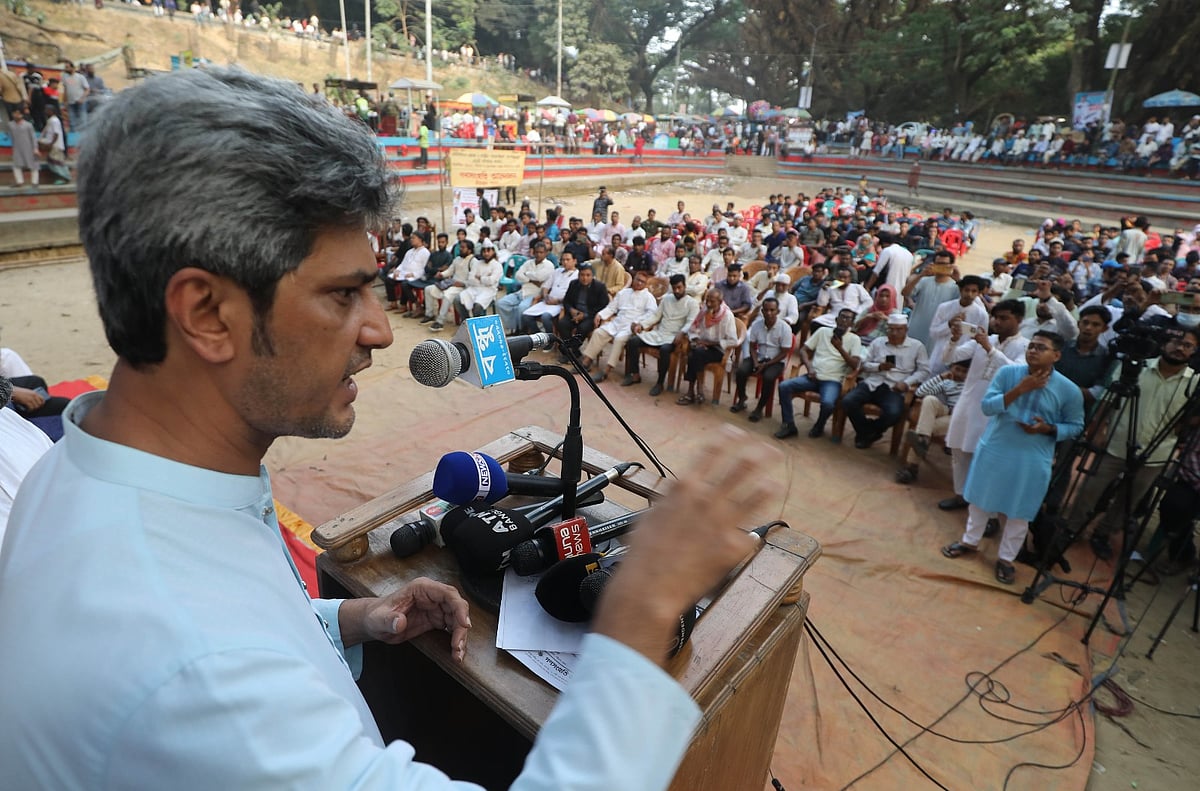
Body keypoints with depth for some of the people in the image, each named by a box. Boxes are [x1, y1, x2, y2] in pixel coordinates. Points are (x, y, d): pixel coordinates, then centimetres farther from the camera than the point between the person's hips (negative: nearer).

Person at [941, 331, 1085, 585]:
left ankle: (1006, 559, 26)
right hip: (994, 449, 2)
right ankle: (970, 541, 37)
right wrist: (1019, 389, -22)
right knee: (980, 500, 17)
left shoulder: (1068, 390, -10)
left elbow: (1075, 426, 0)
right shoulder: (1007, 373, -8)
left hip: (1032, 460, -1)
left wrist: (1048, 428, -19)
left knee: (1019, 513, 8)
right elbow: (987, 406, -12)